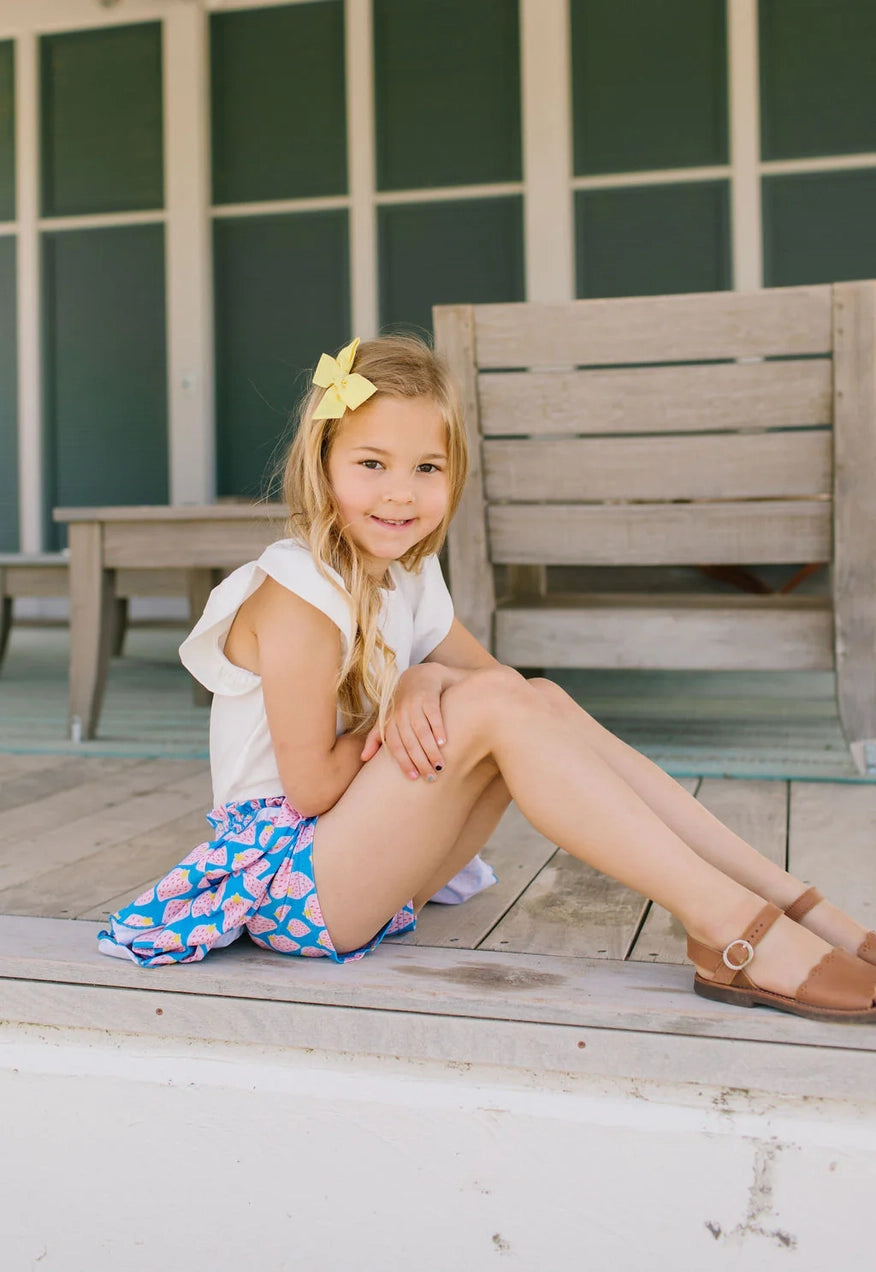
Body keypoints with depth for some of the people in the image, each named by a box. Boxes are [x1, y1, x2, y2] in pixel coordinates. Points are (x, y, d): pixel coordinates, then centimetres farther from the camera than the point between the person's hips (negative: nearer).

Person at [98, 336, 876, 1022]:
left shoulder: (409, 578, 8)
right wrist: (454, 695, -11)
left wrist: (424, 685, -16)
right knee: (495, 709, -25)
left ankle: (804, 911, -12)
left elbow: (491, 671, 7)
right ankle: (731, 932, -28)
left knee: (545, 703, -8)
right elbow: (311, 786, -20)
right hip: (288, 879, -8)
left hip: (361, 871, 8)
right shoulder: (301, 593, -19)